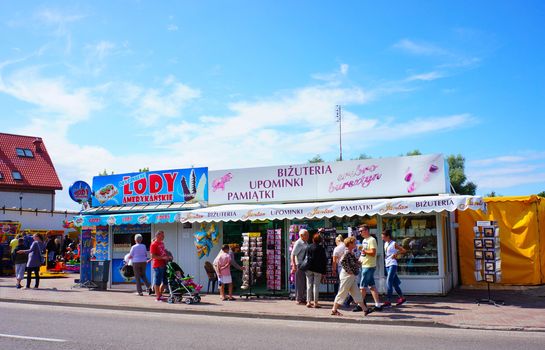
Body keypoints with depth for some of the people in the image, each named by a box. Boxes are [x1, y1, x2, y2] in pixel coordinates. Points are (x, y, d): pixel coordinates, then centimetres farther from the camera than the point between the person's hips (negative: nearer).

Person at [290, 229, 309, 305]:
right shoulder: (298, 243, -11)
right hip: (300, 265, -9)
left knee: (305, 283, 12)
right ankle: (299, 300, 5)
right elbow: (292, 255, -16)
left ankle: (303, 299, 21)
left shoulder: (306, 243, 15)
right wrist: (294, 266, -22)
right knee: (300, 283, -3)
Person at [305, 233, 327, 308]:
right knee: (316, 285, 1)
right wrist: (324, 271, 0)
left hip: (309, 269, 3)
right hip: (318, 269, -3)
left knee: (309, 285, 8)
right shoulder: (321, 248, -6)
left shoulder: (309, 247, 3)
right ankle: (315, 302, 1)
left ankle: (309, 302, 8)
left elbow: (306, 258, 8)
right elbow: (324, 260, -5)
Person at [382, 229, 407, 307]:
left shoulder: (394, 244, -8)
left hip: (392, 264, -8)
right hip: (387, 265, 8)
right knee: (394, 283, 12)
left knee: (388, 282, -13)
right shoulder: (385, 244, 12)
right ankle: (402, 297, 25)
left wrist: (396, 253, -16)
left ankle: (388, 301, -13)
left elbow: (404, 250, -7)